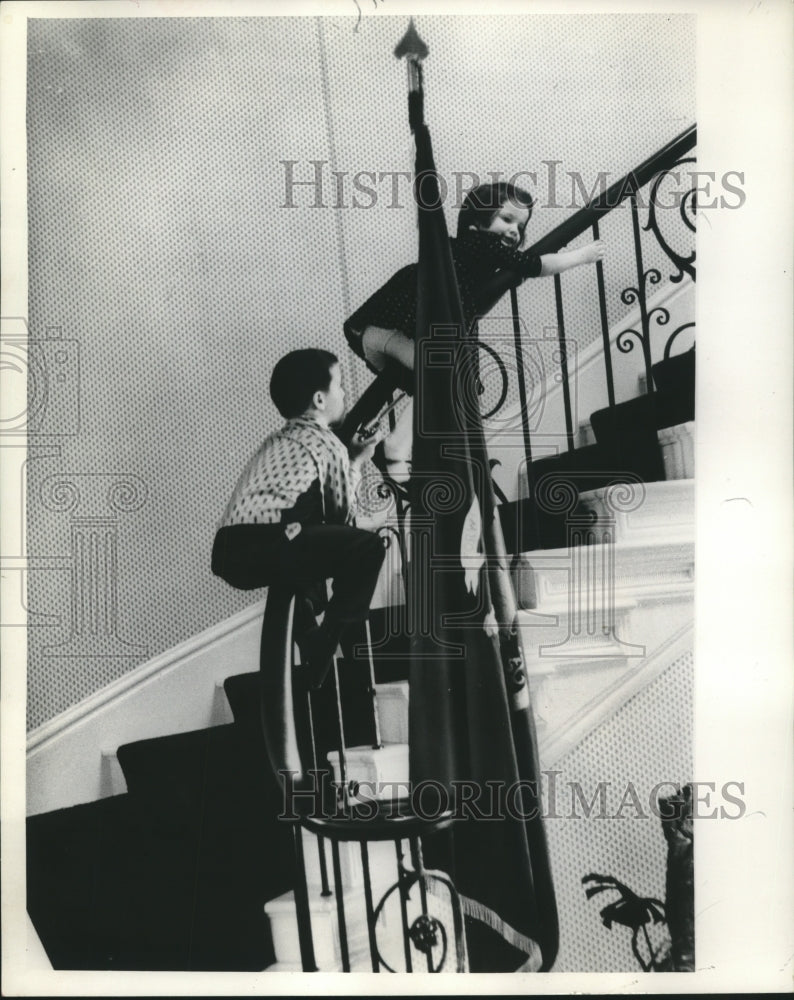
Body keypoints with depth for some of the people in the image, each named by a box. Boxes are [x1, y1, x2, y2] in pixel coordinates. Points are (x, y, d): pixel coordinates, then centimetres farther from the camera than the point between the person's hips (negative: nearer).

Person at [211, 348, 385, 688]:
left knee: (308, 545, 37)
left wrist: (349, 459, 27)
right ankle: (326, 650, 0)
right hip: (263, 546, -9)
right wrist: (356, 465, 20)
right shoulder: (327, 443, 2)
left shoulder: (276, 441, 28)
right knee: (367, 548, -6)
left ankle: (310, 645, 37)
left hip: (229, 553, 10)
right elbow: (344, 517, 7)